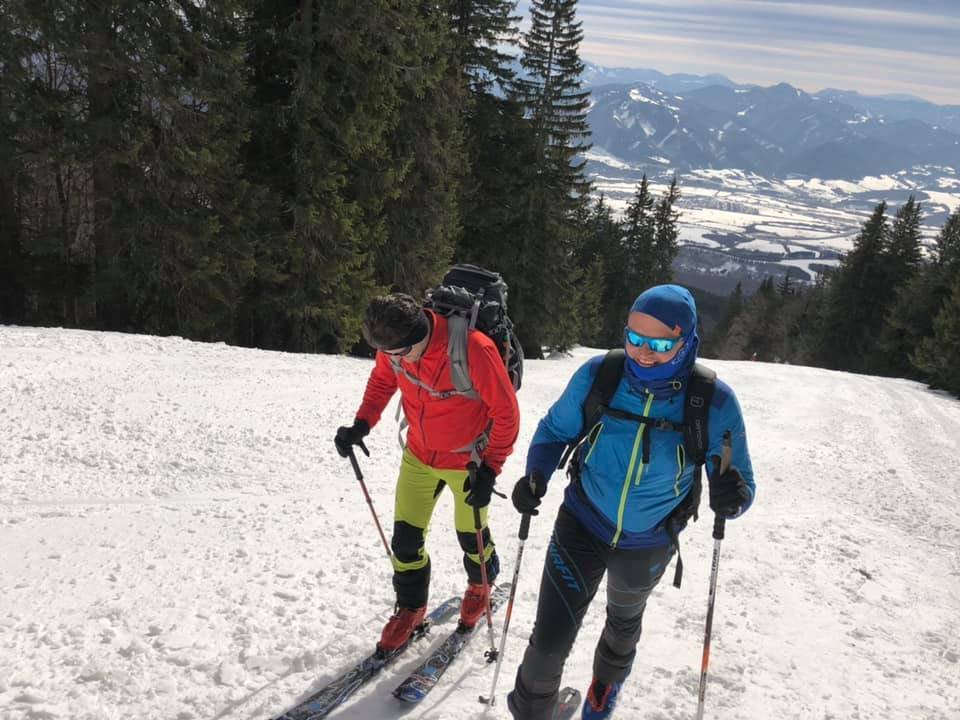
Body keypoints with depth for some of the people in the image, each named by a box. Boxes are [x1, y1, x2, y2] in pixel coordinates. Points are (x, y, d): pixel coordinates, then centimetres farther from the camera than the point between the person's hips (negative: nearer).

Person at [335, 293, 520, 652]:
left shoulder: (473, 350, -35)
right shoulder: (393, 344, -18)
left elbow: (506, 412, -23)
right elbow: (382, 379, 4)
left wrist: (490, 470, -21)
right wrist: (361, 424, -11)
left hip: (468, 460, -4)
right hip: (419, 455, 4)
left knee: (469, 535, 14)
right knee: (405, 536, 7)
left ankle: (480, 585, 47)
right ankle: (410, 607, 31)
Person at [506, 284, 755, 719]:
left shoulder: (714, 404, -25)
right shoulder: (597, 376, -23)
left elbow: (740, 485, -16)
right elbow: (555, 430, -6)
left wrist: (732, 499, -40)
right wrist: (536, 475, -25)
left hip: (647, 546, 1)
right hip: (582, 526, -1)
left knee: (624, 619, 30)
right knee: (550, 639, -4)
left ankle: (607, 681, 65)